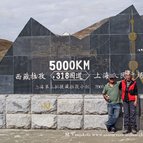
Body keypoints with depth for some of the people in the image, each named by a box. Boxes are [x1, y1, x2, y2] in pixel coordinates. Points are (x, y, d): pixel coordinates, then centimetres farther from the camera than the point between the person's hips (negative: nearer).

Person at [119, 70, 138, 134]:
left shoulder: (134, 83, 0)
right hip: (125, 101, 2)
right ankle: (126, 128, 9)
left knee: (133, 114, -1)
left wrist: (135, 101, -5)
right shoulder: (122, 82, 5)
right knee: (126, 114, 4)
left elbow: (136, 93, 0)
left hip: (132, 101, -2)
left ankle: (133, 128, 6)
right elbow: (118, 89, 20)